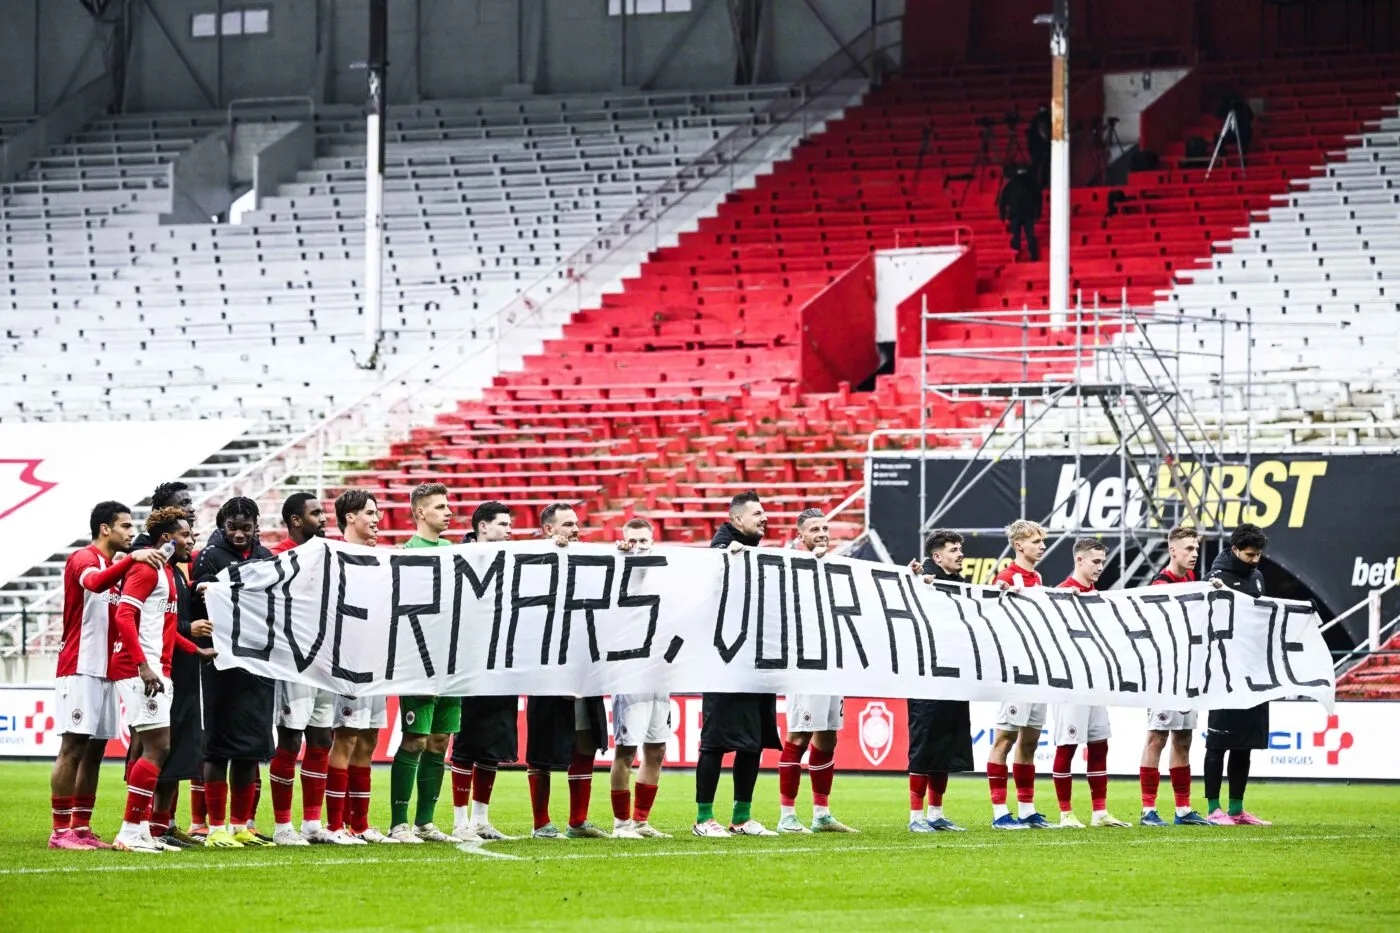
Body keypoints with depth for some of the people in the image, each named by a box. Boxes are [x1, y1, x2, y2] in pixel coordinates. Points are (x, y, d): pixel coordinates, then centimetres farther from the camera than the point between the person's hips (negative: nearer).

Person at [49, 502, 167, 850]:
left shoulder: (118, 566, 18)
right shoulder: (83, 559, -8)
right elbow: (94, 582, -32)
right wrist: (131, 559, -43)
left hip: (106, 673, 8)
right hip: (79, 670, -8)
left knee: (94, 751, 7)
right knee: (73, 748, -9)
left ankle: (81, 828, 10)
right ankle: (60, 831, -9)